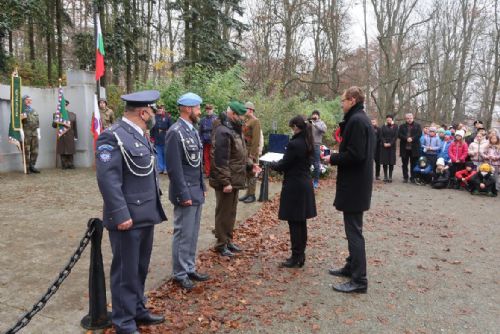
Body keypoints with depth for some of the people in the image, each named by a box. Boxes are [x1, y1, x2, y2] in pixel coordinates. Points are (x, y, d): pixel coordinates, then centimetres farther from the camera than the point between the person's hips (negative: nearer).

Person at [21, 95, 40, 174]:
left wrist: (38, 134, 17)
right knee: (26, 152, -4)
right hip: (26, 134, -6)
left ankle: (32, 166, 14)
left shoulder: (34, 112, 20)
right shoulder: (21, 111, 0)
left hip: (34, 134, 6)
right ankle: (27, 168, 0)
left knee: (35, 152, 5)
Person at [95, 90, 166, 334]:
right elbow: (107, 179, -21)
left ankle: (138, 310, 35)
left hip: (146, 215, 9)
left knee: (140, 269, 19)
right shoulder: (113, 137, -15)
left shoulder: (139, 135, 13)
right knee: (126, 272, 5)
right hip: (128, 218, -8)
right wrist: (121, 215, -23)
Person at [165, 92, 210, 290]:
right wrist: (184, 194, -18)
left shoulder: (193, 130, 11)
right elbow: (174, 168, -19)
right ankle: (180, 274, 17)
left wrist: (202, 187, 15)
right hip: (186, 193, -8)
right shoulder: (175, 132, -16)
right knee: (183, 234, 3)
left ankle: (190, 268, 28)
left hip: (197, 191, 8)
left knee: (193, 234, 15)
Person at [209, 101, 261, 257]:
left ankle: (228, 240, 31)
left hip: (235, 179, 10)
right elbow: (220, 160, -24)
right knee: (223, 213, 2)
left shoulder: (235, 129, 13)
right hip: (226, 181, -10)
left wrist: (250, 164, 6)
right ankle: (221, 244, 15)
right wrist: (225, 182, -24)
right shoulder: (223, 132, -19)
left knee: (231, 212, 18)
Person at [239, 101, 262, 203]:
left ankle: (252, 195, 5)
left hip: (252, 151, -8)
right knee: (247, 172, 12)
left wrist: (252, 153, -21)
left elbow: (256, 139, -18)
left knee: (252, 173, -2)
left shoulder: (255, 121, -12)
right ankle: (248, 193, 20)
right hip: (246, 150, 8)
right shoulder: (247, 121, 15)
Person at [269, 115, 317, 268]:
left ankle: (296, 258, 7)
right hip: (305, 185, 9)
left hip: (294, 187, -9)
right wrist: (278, 164, 16)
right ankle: (301, 255, 24)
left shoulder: (294, 144, -19)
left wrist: (271, 164, 6)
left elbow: (283, 165, -14)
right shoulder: (308, 144, 8)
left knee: (294, 223, 0)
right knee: (301, 222, 15)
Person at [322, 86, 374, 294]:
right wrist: (336, 156, 9)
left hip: (353, 185, -11)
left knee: (354, 231, -5)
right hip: (357, 183, 11)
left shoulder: (356, 120, -17)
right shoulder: (361, 119, 15)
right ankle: (351, 267, 31)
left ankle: (359, 280, 2)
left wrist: (333, 159, -11)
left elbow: (355, 154, -24)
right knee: (353, 228, 18)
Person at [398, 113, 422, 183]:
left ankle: (413, 178, 11)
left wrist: (412, 139, -18)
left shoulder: (417, 125, 9)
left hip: (414, 148, -1)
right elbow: (399, 135, -3)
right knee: (404, 164, 5)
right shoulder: (402, 126, 10)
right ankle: (405, 177, 13)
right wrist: (406, 139, -17)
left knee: (414, 164, 4)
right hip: (404, 148, 1)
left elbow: (419, 134, -4)